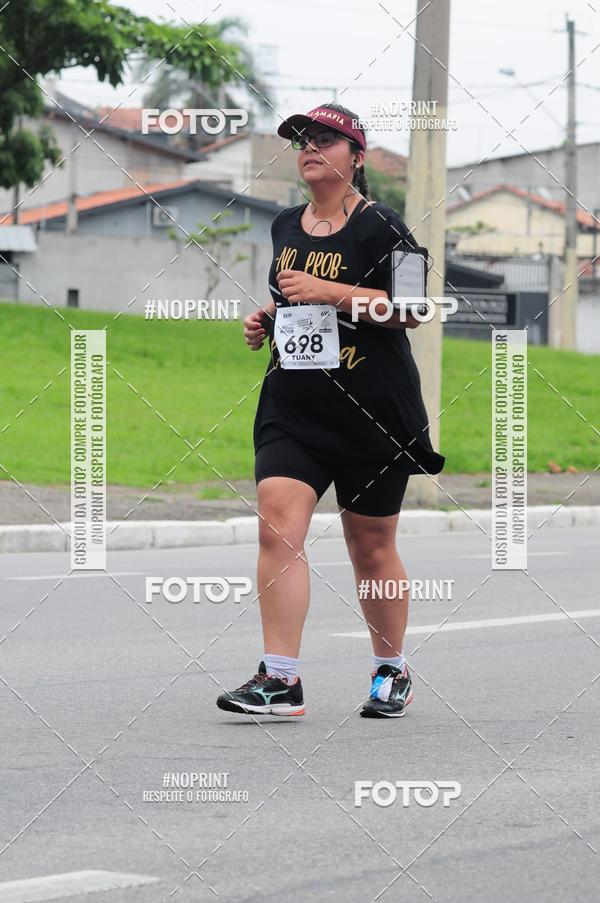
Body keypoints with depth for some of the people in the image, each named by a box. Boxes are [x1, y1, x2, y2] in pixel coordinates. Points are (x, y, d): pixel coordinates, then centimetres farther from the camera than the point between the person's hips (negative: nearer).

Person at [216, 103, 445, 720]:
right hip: (292, 407, 4)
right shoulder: (285, 227, 14)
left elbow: (412, 309, -14)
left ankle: (392, 673, 26)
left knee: (370, 548, 6)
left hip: (373, 410, -4)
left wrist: (328, 291, -20)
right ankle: (280, 679, -18)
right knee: (277, 525, -15)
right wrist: (266, 321, 10)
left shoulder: (379, 226, -6)